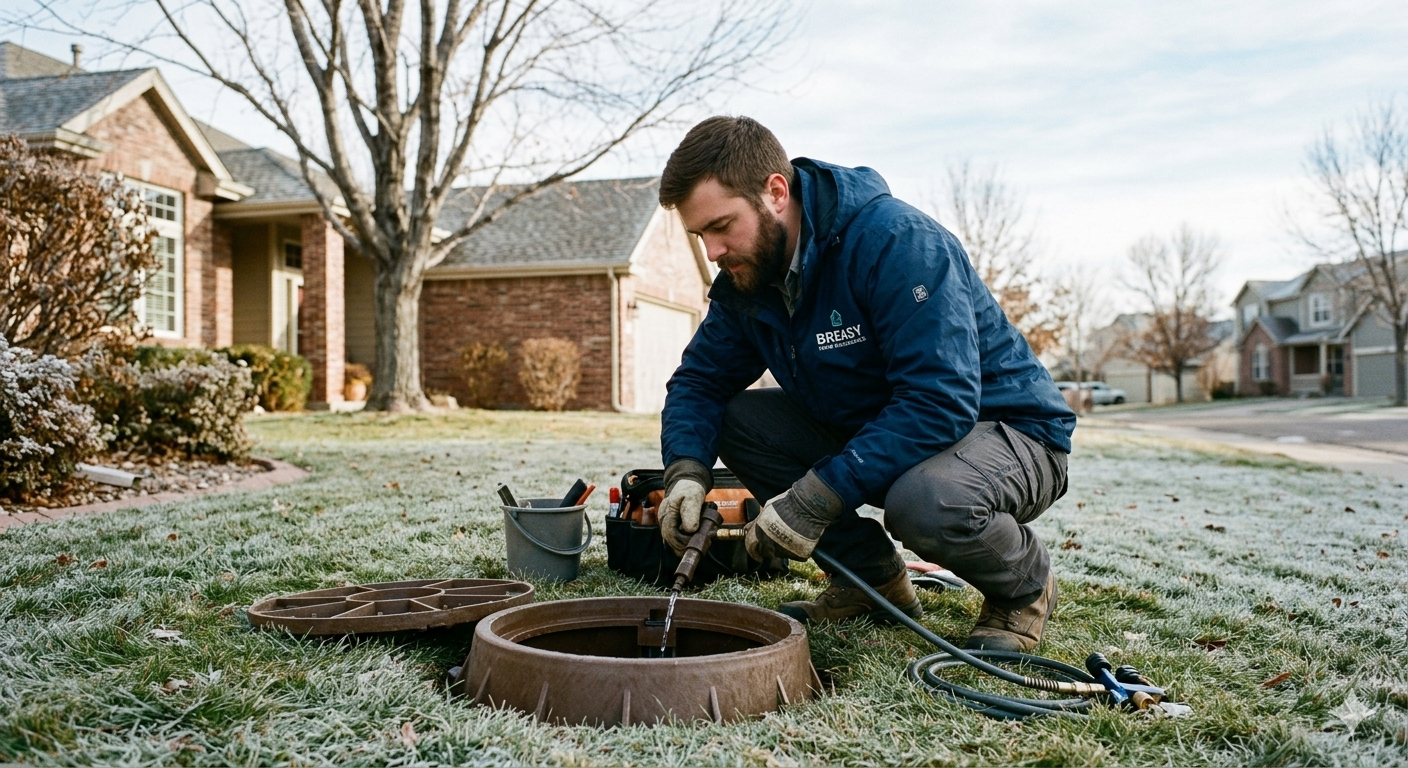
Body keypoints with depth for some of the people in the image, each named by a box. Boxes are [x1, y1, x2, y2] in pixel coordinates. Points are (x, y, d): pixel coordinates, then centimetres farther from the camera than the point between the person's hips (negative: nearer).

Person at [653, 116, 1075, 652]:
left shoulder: (897, 241, -27)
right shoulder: (745, 278, -3)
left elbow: (942, 402, -34)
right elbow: (699, 381, 2)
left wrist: (819, 496, -37)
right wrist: (686, 469, -20)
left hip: (1007, 431, -7)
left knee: (924, 501, -39)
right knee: (737, 419, -9)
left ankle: (1024, 585, -3)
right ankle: (873, 577, 4)